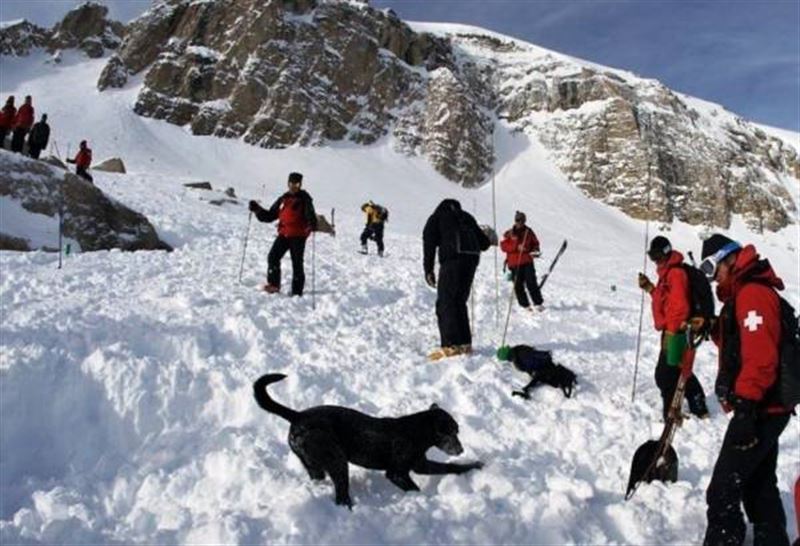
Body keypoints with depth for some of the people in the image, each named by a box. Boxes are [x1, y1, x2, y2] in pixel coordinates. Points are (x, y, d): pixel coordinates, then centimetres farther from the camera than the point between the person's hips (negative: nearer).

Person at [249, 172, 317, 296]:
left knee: (297, 263, 0)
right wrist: (257, 210, 7)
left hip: (298, 236, -5)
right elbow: (270, 215, 20)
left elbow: (310, 215, -15)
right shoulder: (283, 199, 14)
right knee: (273, 257, -9)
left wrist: (312, 224, -37)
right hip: (284, 234, 5)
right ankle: (273, 284, 1)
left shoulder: (304, 199, -1)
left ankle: (297, 292, 6)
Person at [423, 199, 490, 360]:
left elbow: (429, 244, 3)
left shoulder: (436, 218, 18)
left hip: (453, 258, -5)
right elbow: (484, 242, 23)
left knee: (445, 303, -5)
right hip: (472, 258, 5)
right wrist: (485, 241, 47)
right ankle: (465, 343, 13)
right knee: (460, 301, 15)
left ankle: (451, 345, -15)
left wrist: (428, 270, 2)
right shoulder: (467, 217, 28)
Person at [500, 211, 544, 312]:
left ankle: (539, 303, -2)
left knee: (531, 283, -8)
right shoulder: (509, 234, 5)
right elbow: (503, 246, -4)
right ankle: (525, 305, 8)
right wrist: (517, 247, -16)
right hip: (514, 264, 0)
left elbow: (535, 243, 19)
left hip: (527, 262, 0)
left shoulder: (529, 232, 11)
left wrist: (535, 251, -3)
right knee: (518, 285, -1)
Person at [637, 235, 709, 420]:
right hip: (671, 330, 11)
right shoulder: (667, 273, 16)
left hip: (675, 333, -11)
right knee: (680, 372, 21)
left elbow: (680, 305, -22)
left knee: (666, 375, -8)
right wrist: (650, 288, 13)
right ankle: (698, 407, 32)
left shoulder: (675, 273, -16)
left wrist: (671, 330, -23)